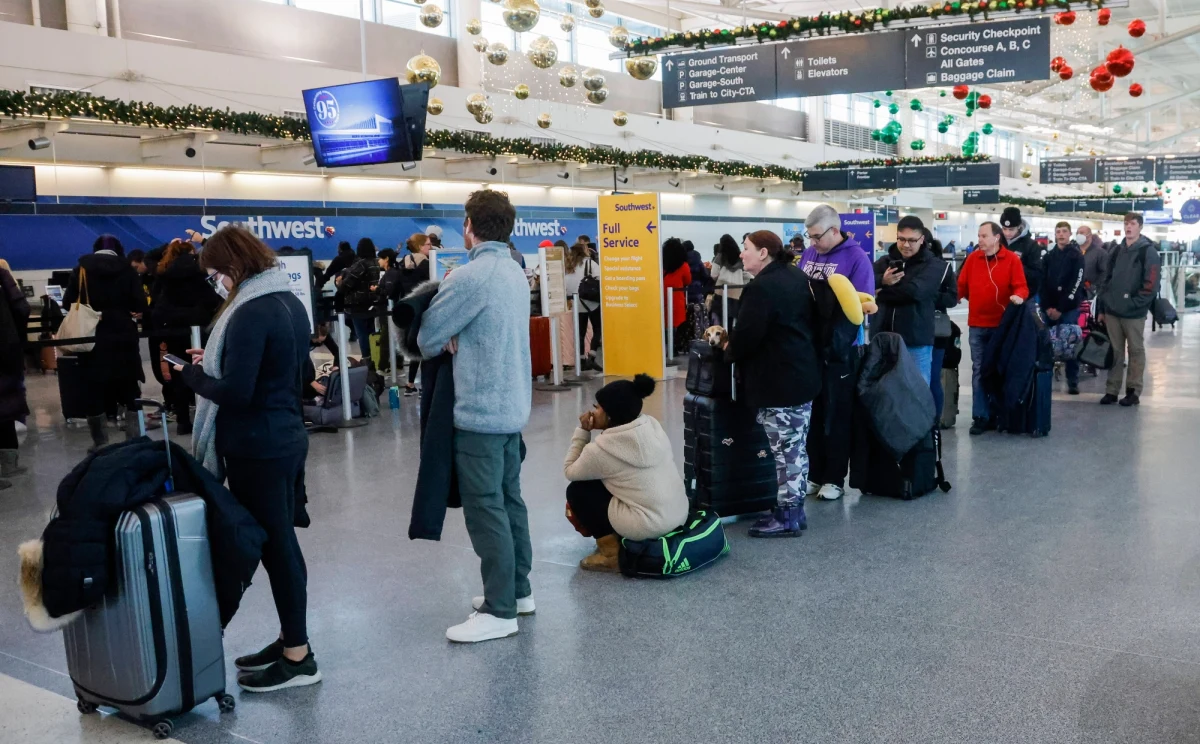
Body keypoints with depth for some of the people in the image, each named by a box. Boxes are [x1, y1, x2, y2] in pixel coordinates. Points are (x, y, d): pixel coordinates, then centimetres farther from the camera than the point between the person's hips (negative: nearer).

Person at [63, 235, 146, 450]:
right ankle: (134, 440, 11)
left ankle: (100, 444, 8)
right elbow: (140, 305, -5)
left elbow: (68, 302, -2)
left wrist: (89, 308, 17)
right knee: (130, 390, 10)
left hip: (91, 338, 0)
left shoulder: (82, 269, 1)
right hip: (123, 338, 0)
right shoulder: (127, 269, 1)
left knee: (94, 390, 6)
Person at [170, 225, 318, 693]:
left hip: (257, 449, -9)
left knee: (273, 545, -1)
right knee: (281, 542, 16)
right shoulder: (290, 302, 9)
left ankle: (298, 658, 8)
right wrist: (216, 362, 16)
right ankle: (291, 639, 27)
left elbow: (234, 393, -23)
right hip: (288, 438, 9)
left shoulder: (249, 313, -19)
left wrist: (192, 374, -5)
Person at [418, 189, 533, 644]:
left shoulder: (469, 277, -18)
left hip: (480, 411, -9)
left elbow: (427, 340, -11)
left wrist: (447, 344, 10)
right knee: (509, 500, 17)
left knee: (485, 509, -3)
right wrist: (458, 340, -3)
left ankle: (499, 611, 3)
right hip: (513, 406, 9)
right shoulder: (516, 273, 9)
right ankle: (518, 590, 27)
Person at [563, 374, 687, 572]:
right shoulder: (652, 425, 1)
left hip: (648, 526, -8)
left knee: (576, 491, 6)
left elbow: (569, 471, 2)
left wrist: (582, 431, 3)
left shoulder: (601, 449, -15)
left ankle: (612, 554, 4)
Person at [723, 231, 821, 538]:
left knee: (785, 451, -3)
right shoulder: (798, 277, 11)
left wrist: (730, 352, 2)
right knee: (796, 448, 15)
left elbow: (746, 334, -21)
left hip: (777, 382, -10)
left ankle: (786, 517, 5)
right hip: (803, 375, 10)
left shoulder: (761, 287, -19)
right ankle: (795, 509, 24)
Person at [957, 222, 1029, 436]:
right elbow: (961, 286, 6)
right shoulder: (972, 259, 5)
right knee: (979, 371, 2)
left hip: (1002, 325, -2)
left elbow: (1021, 286, -7)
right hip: (977, 325, 2)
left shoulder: (1012, 259, -3)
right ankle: (980, 417, 5)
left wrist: (1018, 296, -28)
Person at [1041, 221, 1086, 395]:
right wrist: (1047, 307, -6)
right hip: (1049, 309, 3)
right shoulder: (1049, 256, 12)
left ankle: (1073, 382, -1)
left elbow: (1076, 284, -7)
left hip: (1069, 309, -3)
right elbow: (1043, 282, 6)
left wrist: (1060, 309, -12)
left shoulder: (1077, 256, 1)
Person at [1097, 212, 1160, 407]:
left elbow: (1151, 285, -11)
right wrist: (1101, 308, 11)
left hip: (1134, 312, -5)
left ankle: (1133, 391, 9)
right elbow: (1106, 280, 15)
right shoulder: (1116, 251, 13)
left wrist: (1135, 303, -16)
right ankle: (1111, 390, 14)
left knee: (1136, 351, 4)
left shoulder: (1148, 252, -5)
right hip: (1112, 310, 5)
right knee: (1115, 351, 9)